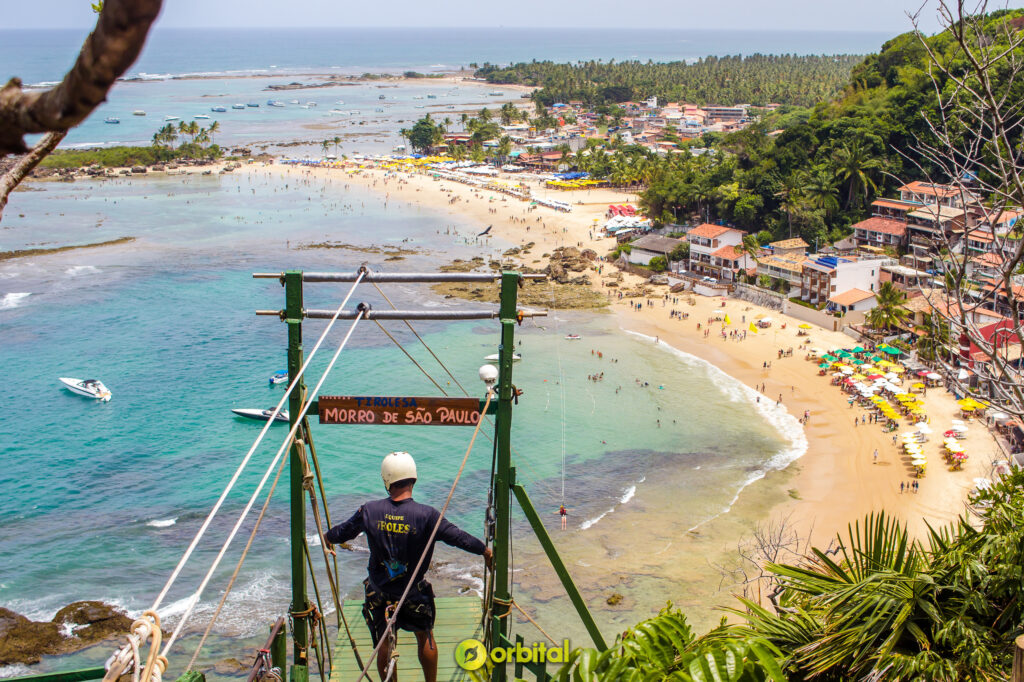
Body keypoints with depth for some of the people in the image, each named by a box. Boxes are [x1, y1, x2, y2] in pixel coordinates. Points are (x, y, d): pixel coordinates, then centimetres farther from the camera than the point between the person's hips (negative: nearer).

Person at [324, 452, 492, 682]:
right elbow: (457, 536, -15)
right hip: (414, 592, -1)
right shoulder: (427, 515, -19)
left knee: (384, 644, 16)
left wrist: (328, 537, 27)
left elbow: (344, 531, 5)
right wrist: (486, 551, 1)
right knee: (425, 637, 21)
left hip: (379, 592, 1)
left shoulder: (370, 511, -12)